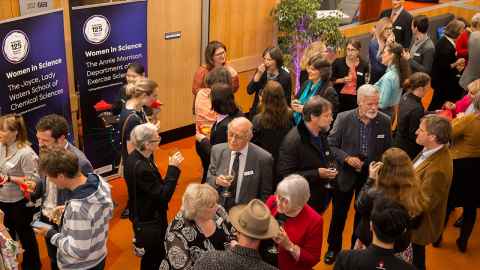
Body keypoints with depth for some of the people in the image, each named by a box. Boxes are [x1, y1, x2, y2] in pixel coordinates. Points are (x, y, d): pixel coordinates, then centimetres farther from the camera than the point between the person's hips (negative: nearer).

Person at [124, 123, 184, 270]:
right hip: (150, 220, -9)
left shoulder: (133, 158, -4)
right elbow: (163, 196, -30)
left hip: (141, 215, 9)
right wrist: (173, 168, -27)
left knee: (151, 254, 28)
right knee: (155, 257, 12)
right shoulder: (142, 168, -34)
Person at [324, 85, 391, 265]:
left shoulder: (384, 121, -9)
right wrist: (347, 158, -22)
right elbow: (330, 145, -9)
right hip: (346, 174, -1)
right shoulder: (344, 118, -15)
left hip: (370, 175, 1)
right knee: (339, 213, 15)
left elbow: (387, 150, 2)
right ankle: (333, 248, 36)